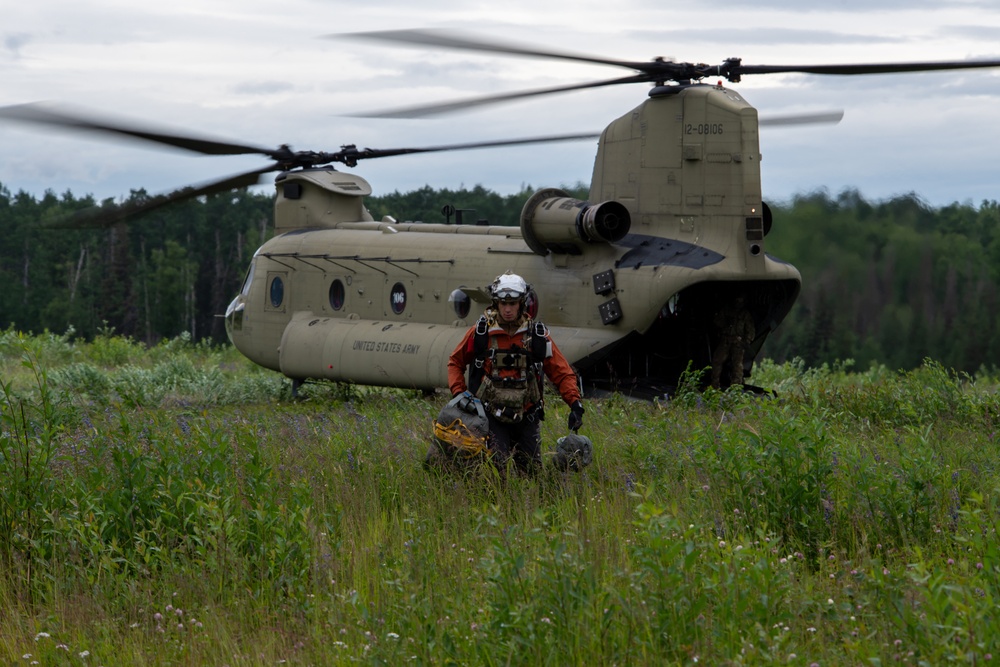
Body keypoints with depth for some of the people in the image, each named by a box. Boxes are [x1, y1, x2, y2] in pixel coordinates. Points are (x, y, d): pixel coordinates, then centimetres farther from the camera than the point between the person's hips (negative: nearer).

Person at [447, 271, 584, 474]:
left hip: (526, 417, 2)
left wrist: (575, 403, -13)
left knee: (532, 473, 5)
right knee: (494, 467, -19)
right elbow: (455, 362, 13)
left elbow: (562, 372, 1)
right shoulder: (481, 332, -1)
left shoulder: (537, 334, 1)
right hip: (491, 416, -2)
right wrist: (458, 392, -2)